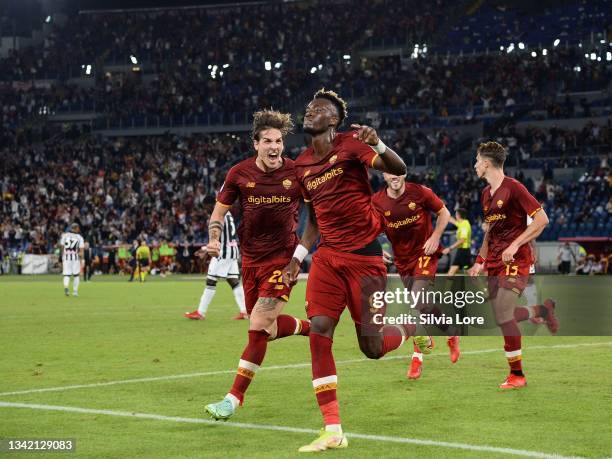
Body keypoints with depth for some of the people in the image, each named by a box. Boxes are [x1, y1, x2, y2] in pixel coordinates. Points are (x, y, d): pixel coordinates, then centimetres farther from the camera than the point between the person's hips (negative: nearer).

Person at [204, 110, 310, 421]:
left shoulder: (296, 172, -8)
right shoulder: (239, 173, -3)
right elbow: (219, 211, 7)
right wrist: (214, 240, -11)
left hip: (283, 256, -4)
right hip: (251, 257, 4)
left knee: (259, 325, -15)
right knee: (265, 327, 10)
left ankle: (234, 398, -7)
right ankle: (311, 328, 41)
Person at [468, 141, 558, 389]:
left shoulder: (513, 188, -12)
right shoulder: (486, 194, 14)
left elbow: (542, 219, -15)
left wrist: (514, 245, -21)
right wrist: (480, 261, 18)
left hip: (515, 259, -8)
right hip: (494, 261, 9)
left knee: (503, 315, -18)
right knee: (502, 317, 6)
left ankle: (517, 375, -7)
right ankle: (544, 309, 32)